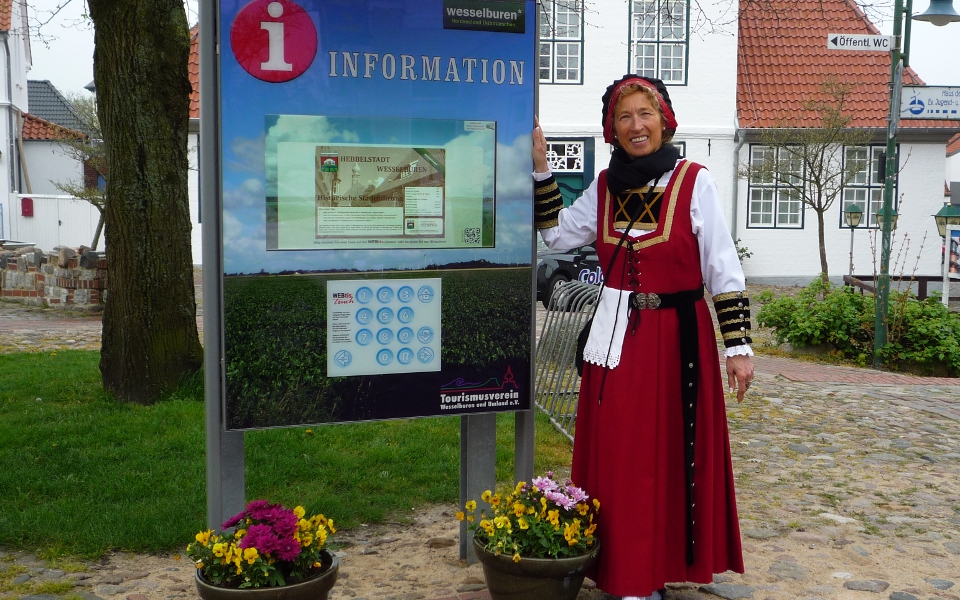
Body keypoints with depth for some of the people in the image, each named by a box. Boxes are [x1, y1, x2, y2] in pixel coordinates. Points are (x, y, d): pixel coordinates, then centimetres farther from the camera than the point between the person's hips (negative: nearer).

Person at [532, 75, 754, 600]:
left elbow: (723, 270, -7)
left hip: (678, 336, -4)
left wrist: (738, 346, -9)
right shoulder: (605, 186, 7)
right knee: (618, 456, 9)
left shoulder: (694, 182, -6)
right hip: (617, 338, 4)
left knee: (673, 454, 6)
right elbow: (556, 235, 12)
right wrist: (540, 170, 5)